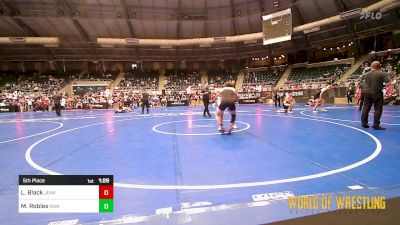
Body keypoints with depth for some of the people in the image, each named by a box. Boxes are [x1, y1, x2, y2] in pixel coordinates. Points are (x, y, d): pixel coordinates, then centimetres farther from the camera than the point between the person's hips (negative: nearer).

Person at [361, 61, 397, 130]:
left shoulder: (366, 74, 5)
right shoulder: (382, 74, -7)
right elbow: (387, 84, -9)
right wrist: (392, 83, 11)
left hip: (367, 92, 4)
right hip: (377, 93, -4)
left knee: (366, 109, 10)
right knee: (378, 109, 3)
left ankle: (364, 123, 16)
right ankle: (376, 125, 2)